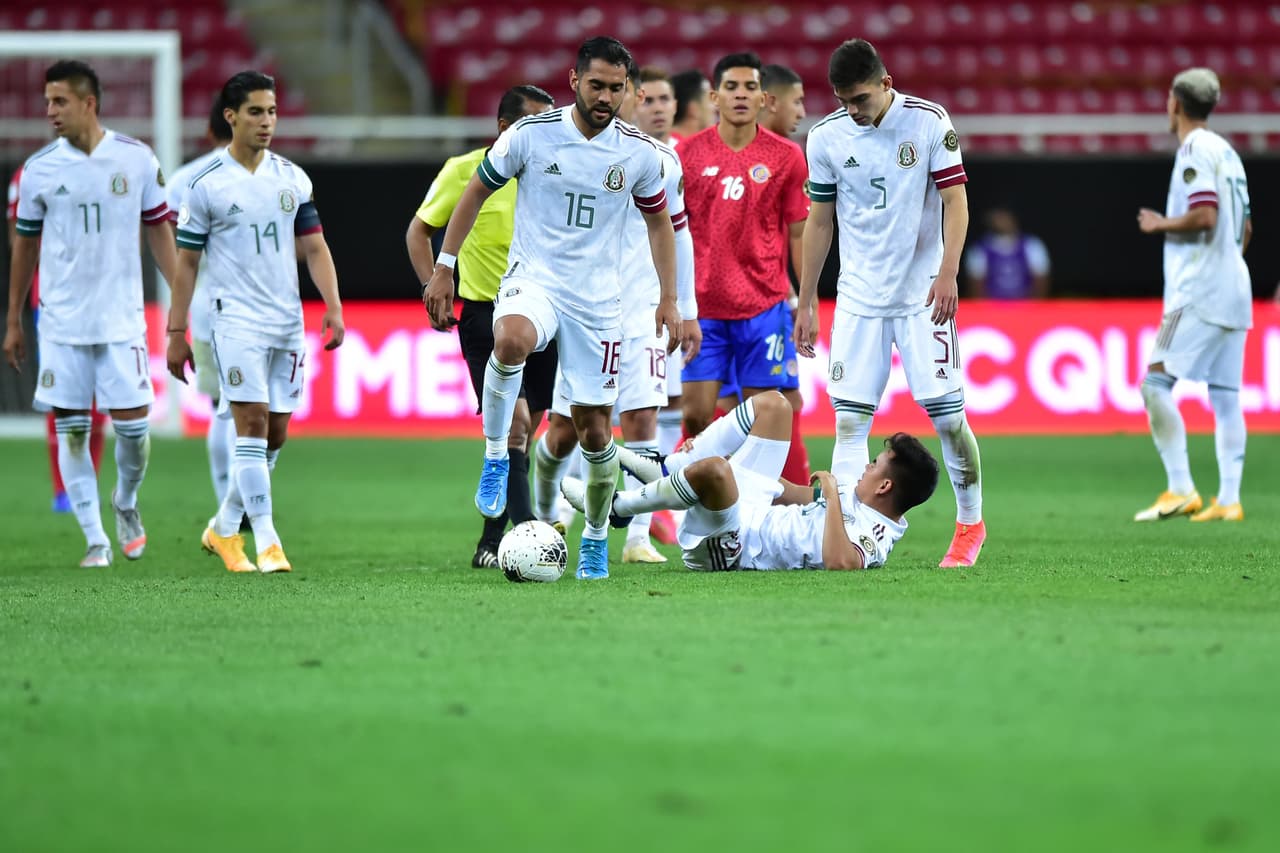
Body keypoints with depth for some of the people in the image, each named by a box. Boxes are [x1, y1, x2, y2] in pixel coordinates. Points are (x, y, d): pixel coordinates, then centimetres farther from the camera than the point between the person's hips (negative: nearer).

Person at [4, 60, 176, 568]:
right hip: (61, 318, 1)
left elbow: (158, 231, 7)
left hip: (121, 316, -1)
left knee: (132, 423, -4)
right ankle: (95, 540, 5)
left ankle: (126, 503, 26)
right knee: (70, 429, -2)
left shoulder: (136, 159, -1)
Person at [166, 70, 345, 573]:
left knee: (276, 434, 6)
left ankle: (224, 528, 23)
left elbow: (314, 248, 12)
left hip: (288, 323, 5)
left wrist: (333, 307, 0)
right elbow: (186, 262, 1)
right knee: (253, 423, -14)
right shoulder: (206, 185, -3)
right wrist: (176, 333, -1)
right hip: (237, 320, -5)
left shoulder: (292, 179, 9)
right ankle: (267, 543, -14)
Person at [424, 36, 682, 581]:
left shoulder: (638, 152, -1)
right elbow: (476, 192, 5)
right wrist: (444, 267, 2)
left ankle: (596, 537, 27)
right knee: (512, 341, -39)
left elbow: (658, 221, 15)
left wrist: (669, 299, 10)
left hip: (598, 300, 2)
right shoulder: (530, 135, -7)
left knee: (594, 428, 3)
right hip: (533, 279, -2)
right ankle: (495, 454, -17)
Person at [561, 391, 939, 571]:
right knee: (772, 404, 16)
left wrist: (831, 494, -35)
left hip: (728, 543, -10)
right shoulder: (860, 495, 5)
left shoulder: (872, 535, -23)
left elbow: (840, 561, -46)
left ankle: (616, 507, -11)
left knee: (713, 469, -41)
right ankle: (668, 471, 16)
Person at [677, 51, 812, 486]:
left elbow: (800, 234, 5)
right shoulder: (687, 153, 3)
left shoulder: (786, 156, 1)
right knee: (697, 414, -3)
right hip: (702, 308, 1)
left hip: (765, 307, -1)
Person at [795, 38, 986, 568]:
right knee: (850, 420, -5)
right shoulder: (826, 138, 2)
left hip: (922, 296, -2)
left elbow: (955, 202, -4)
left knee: (947, 414, -4)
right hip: (858, 300, 2)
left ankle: (970, 524, 12)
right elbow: (818, 224, 10)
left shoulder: (928, 122, -6)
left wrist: (947, 274, -16)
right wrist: (805, 305, 10)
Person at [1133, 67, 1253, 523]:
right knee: (1225, 394, 5)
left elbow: (1204, 216, -21)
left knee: (1156, 382, -11)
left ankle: (1181, 489, -18)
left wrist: (1161, 225, -6)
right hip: (1234, 291, 9)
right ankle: (1228, 499, 1)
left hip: (1198, 292, -9)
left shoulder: (1195, 149, -9)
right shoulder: (1227, 152, 19)